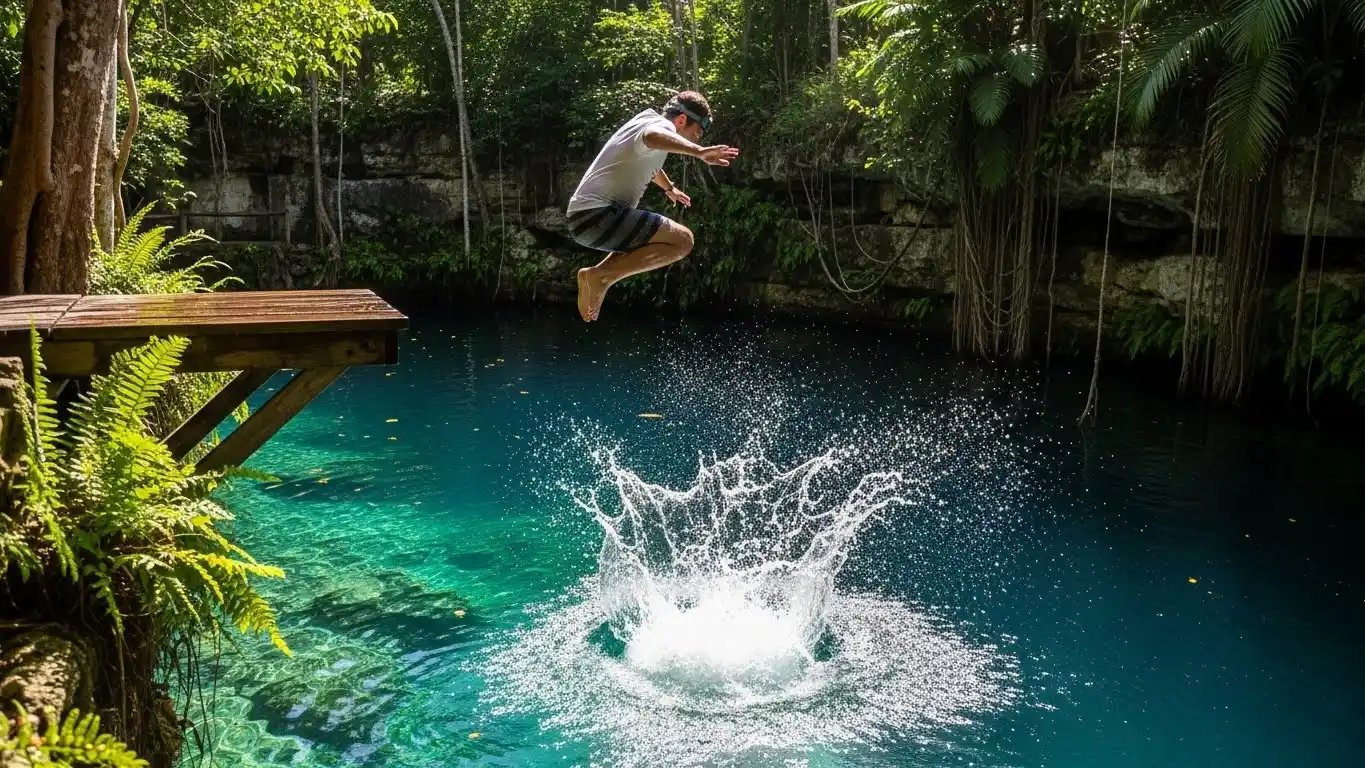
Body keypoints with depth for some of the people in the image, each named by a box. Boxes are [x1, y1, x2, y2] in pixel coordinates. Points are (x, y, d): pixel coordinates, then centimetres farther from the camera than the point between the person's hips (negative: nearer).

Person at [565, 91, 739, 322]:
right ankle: (602, 275, -17)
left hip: (583, 215, 11)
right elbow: (653, 137, -35)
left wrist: (669, 188, 65)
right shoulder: (663, 125, -6)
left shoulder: (648, 123, 25)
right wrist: (700, 152, -47)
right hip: (599, 215, -11)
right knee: (682, 240, -16)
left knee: (649, 239, 33)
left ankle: (596, 273, 13)